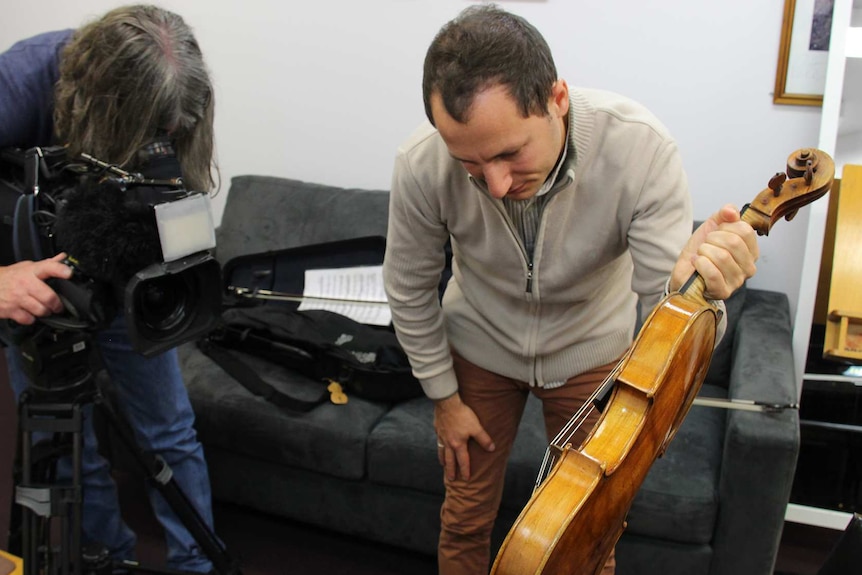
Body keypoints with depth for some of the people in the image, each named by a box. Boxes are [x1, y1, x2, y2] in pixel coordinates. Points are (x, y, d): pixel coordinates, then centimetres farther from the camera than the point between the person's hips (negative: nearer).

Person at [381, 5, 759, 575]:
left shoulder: (641, 148, -33)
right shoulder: (422, 165, -30)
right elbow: (409, 291, -11)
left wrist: (689, 280, -50)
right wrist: (444, 397, -3)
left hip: (590, 352, 0)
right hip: (480, 348, 1)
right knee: (465, 520, 13)